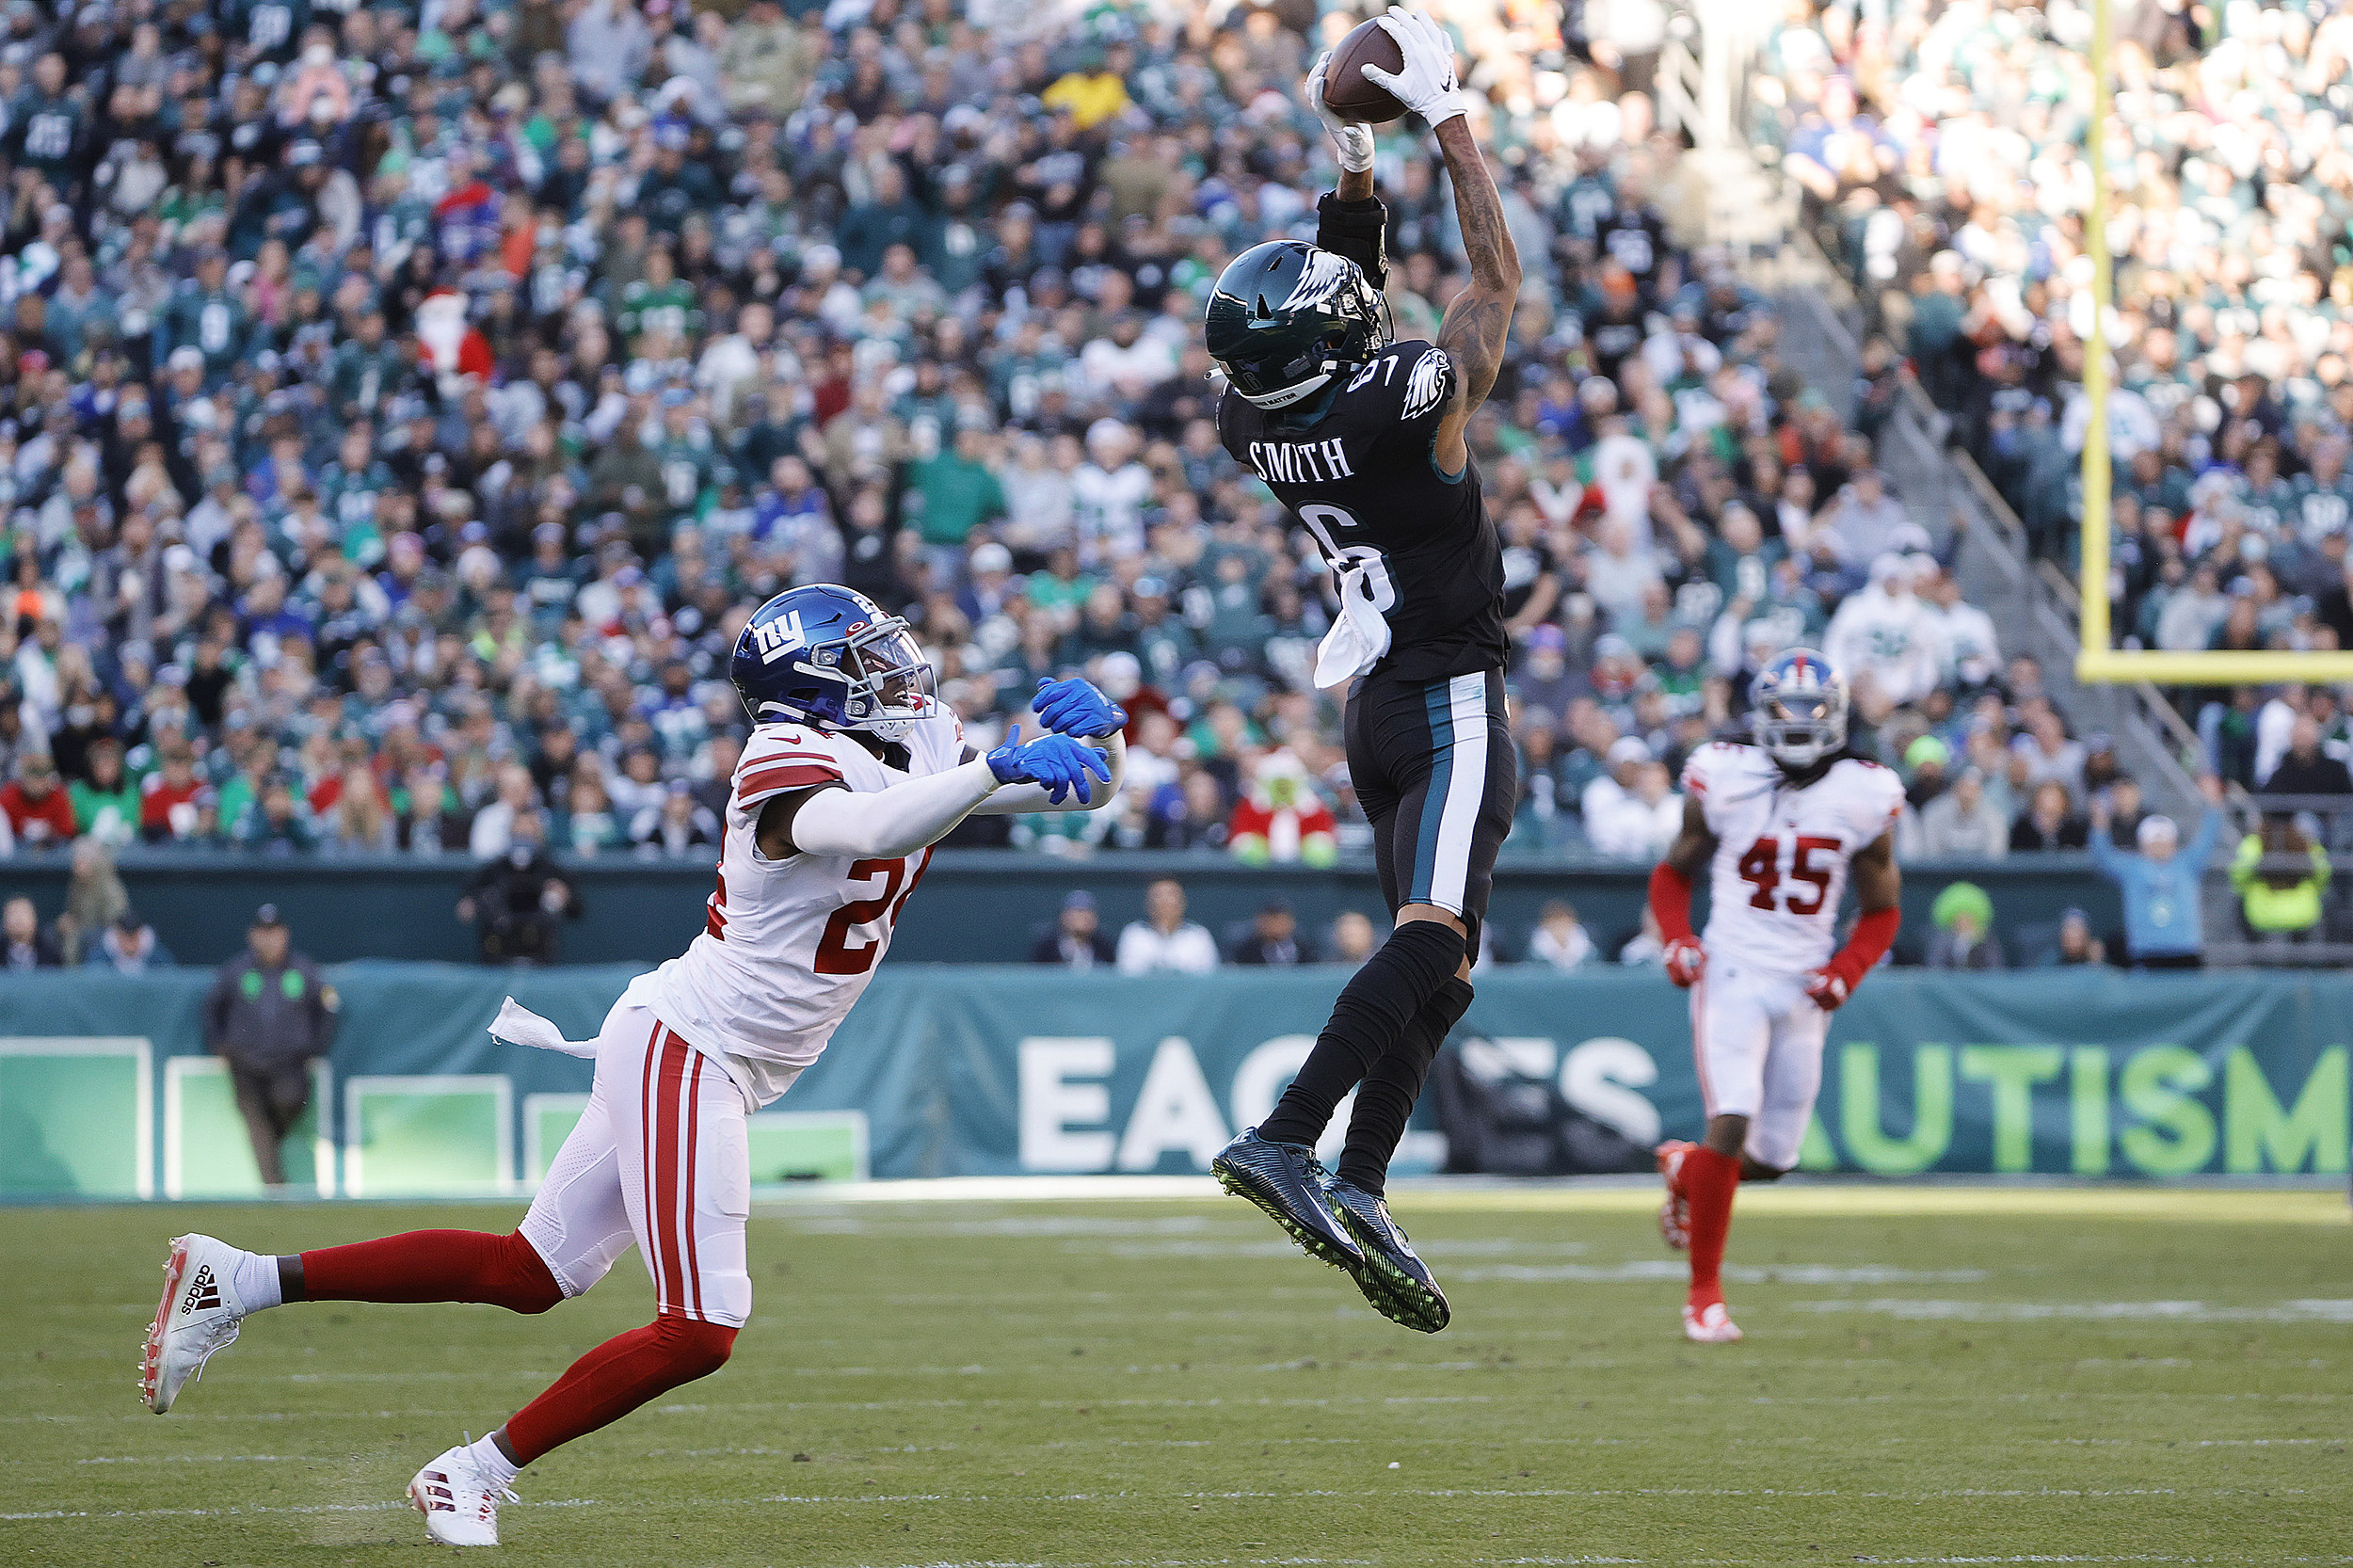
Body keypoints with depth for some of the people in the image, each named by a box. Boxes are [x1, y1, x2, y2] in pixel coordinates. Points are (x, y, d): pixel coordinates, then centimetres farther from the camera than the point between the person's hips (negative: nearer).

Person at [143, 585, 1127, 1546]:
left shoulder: (924, 749, 7)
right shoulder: (791, 768, -19)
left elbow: (1084, 789, 10)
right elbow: (868, 832, -42)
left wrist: (1094, 735, -11)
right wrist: (997, 768, -41)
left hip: (711, 1066, 9)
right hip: (679, 1050, -9)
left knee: (527, 1275, 12)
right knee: (699, 1330, -11)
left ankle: (241, 1282, 15)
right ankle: (476, 1472, 1)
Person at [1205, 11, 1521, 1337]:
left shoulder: (1259, 419, 0)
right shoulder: (1409, 402, -19)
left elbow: (1348, 303, 19)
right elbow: (1498, 274, -3)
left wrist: (1354, 159, 16)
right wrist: (1447, 116, 2)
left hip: (1381, 699, 8)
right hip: (1454, 700, -8)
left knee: (1434, 961, 11)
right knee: (1434, 935, -18)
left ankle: (1360, 1187, 0)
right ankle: (1284, 1139, -32)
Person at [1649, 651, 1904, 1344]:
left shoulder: (1863, 798, 1)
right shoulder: (1723, 781, -3)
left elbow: (1880, 911, 10)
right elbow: (1674, 873, 10)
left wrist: (1846, 972, -8)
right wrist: (1676, 938, -9)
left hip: (1803, 988, 3)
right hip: (1732, 975, -3)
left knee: (1774, 1156, 7)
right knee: (1733, 1123, -19)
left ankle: (1685, 1168, 42)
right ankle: (1705, 1295, -7)